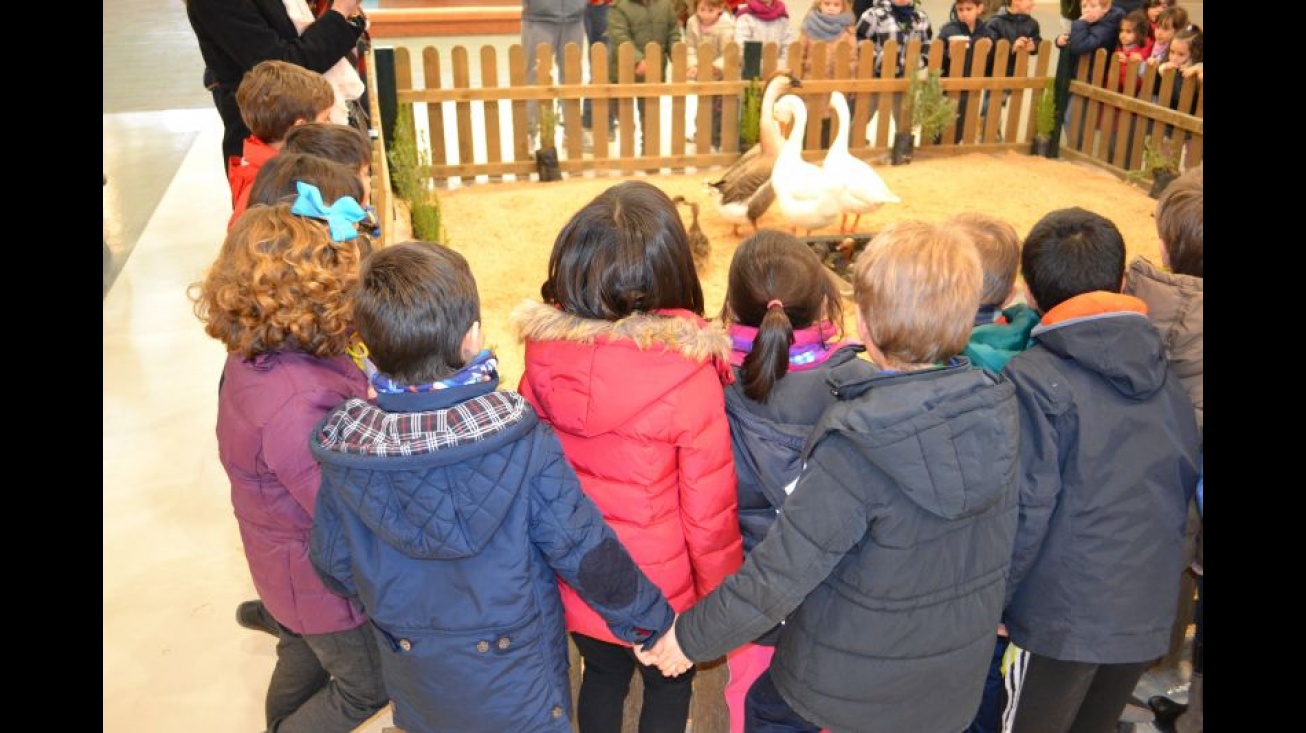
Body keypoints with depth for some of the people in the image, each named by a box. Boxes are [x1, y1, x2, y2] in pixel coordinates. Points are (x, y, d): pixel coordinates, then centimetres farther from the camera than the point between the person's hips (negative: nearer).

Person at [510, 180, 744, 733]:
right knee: (668, 687, 23)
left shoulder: (544, 353, -17)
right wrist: (719, 594, -1)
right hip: (661, 585, -3)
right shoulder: (689, 373, -28)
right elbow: (709, 506, -19)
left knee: (602, 676, 28)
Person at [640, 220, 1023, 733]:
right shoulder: (997, 411, -14)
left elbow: (780, 575, -26)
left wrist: (691, 636, -12)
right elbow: (1005, 542, 1)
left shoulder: (854, 448, -33)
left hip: (856, 683, -5)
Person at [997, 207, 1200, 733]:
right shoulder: (1165, 372, 1)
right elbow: (1185, 485, 10)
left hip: (1063, 617, -5)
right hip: (1149, 615, 5)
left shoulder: (1034, 378, -17)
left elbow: (1025, 511, -19)